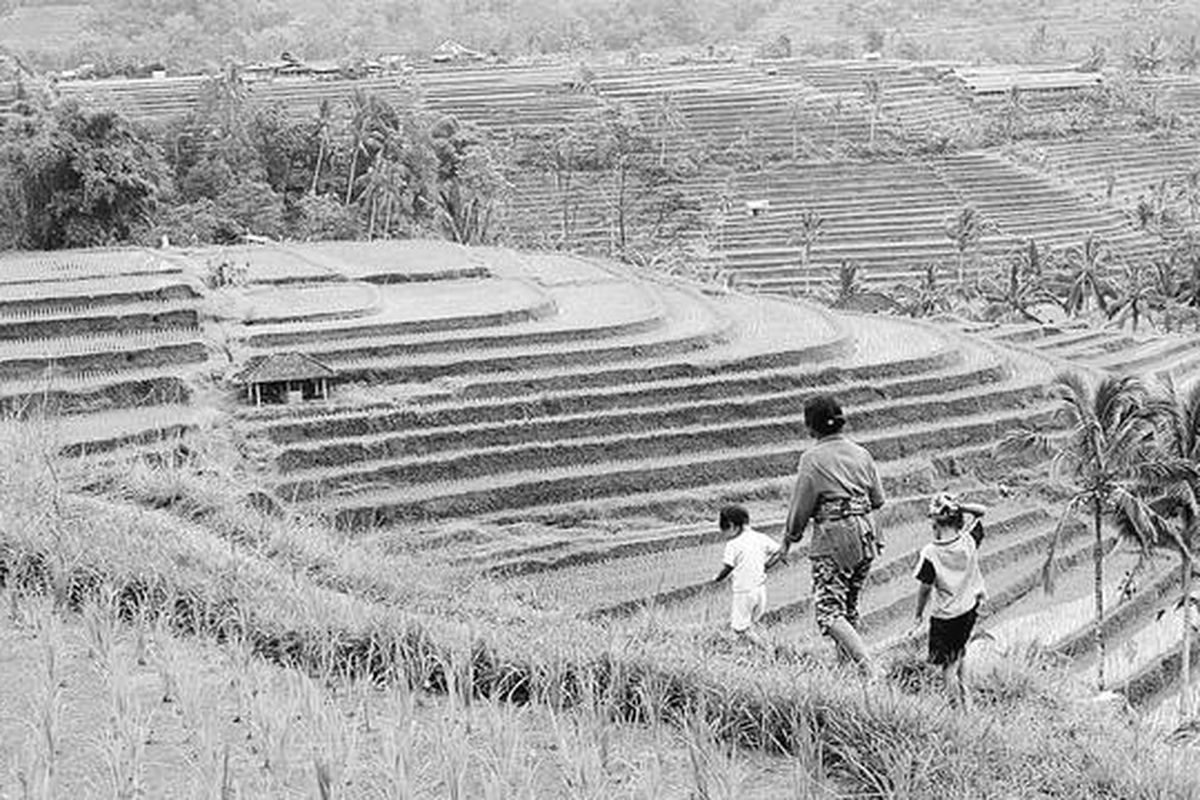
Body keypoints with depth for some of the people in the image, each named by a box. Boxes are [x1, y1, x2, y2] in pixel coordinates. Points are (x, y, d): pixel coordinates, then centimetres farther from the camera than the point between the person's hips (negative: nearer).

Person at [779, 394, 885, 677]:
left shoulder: (813, 459, -10)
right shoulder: (861, 454, 6)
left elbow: (800, 507, -7)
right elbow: (878, 500, 11)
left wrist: (789, 539, 7)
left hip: (833, 540, -6)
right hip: (866, 537, 7)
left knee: (830, 612, -5)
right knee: (849, 606, 20)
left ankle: (869, 669, -21)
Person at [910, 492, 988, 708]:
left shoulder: (930, 553, -21)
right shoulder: (969, 541, -11)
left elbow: (926, 588, -13)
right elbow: (980, 512, 4)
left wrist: (918, 615, 1)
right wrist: (960, 507, -13)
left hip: (945, 616, -5)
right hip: (969, 609, 5)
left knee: (947, 666, 6)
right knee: (957, 655, 26)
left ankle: (958, 706, 5)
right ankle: (964, 697, 29)